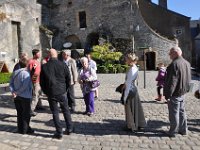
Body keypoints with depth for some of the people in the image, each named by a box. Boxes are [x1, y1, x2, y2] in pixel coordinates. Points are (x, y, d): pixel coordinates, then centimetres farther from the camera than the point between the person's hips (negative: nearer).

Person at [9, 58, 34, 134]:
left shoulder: (15, 72, 5)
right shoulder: (26, 73, -18)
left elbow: (11, 83, 2)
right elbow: (25, 86, -24)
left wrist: (13, 92, -7)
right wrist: (17, 92, -14)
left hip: (17, 97, 7)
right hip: (25, 96, -7)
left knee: (19, 113, 17)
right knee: (26, 114, 6)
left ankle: (20, 128, 26)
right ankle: (25, 129, 13)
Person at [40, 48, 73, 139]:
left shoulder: (44, 67, -4)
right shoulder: (63, 65, -5)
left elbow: (41, 82, 2)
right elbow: (68, 79, 0)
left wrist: (46, 92, 15)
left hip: (51, 93, 0)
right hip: (62, 92, 1)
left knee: (55, 112, 8)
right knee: (66, 110, 15)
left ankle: (59, 133, 13)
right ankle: (69, 129, 25)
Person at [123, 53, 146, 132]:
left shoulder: (132, 69, -19)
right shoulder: (135, 68, 10)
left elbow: (129, 84, -20)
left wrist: (125, 96, -18)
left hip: (130, 91, -9)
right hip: (134, 89, 9)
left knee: (130, 109, 5)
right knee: (135, 108, 18)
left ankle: (131, 126, 19)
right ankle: (138, 124, 31)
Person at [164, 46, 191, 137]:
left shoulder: (174, 64, -22)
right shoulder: (187, 63, 8)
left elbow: (172, 81, -24)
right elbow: (188, 79, 16)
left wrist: (168, 95, -19)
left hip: (175, 93, -9)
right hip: (182, 92, 9)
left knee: (174, 113, 3)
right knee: (181, 111, 20)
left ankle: (173, 132, 16)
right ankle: (183, 130, 32)